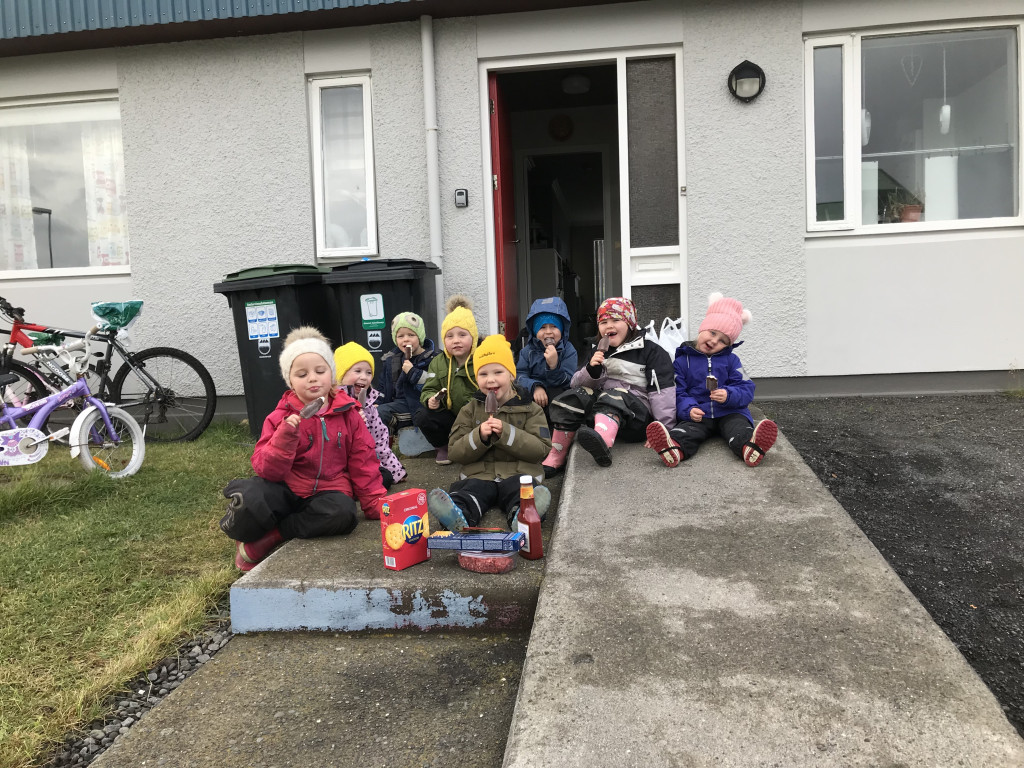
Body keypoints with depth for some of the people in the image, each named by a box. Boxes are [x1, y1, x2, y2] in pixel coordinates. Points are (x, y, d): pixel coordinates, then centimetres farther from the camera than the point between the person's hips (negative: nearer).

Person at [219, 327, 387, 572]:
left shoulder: (347, 414, 2)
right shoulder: (281, 417, -2)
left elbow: (363, 463, 7)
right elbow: (267, 470, -11)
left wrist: (376, 504, 3)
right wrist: (285, 436, -26)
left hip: (328, 490, 1)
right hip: (286, 491, -1)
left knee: (342, 512, -35)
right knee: (250, 498, -34)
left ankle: (271, 536, -16)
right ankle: (247, 534, 3)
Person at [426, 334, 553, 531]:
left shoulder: (529, 409, 9)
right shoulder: (470, 410, 14)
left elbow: (541, 449, -3)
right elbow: (455, 451, 7)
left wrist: (506, 433, -15)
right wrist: (479, 436, -13)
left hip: (518, 474, 0)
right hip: (479, 475, 1)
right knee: (470, 493, -32)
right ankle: (459, 518, -62)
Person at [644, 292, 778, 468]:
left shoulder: (731, 360, 11)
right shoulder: (682, 361, 8)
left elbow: (746, 389, 3)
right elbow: (677, 393, 3)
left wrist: (729, 396, -19)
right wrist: (688, 409, -18)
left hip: (729, 412, 2)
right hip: (698, 414, -2)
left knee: (739, 426, -30)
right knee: (687, 430, -33)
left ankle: (749, 447, -63)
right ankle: (675, 448, -65)